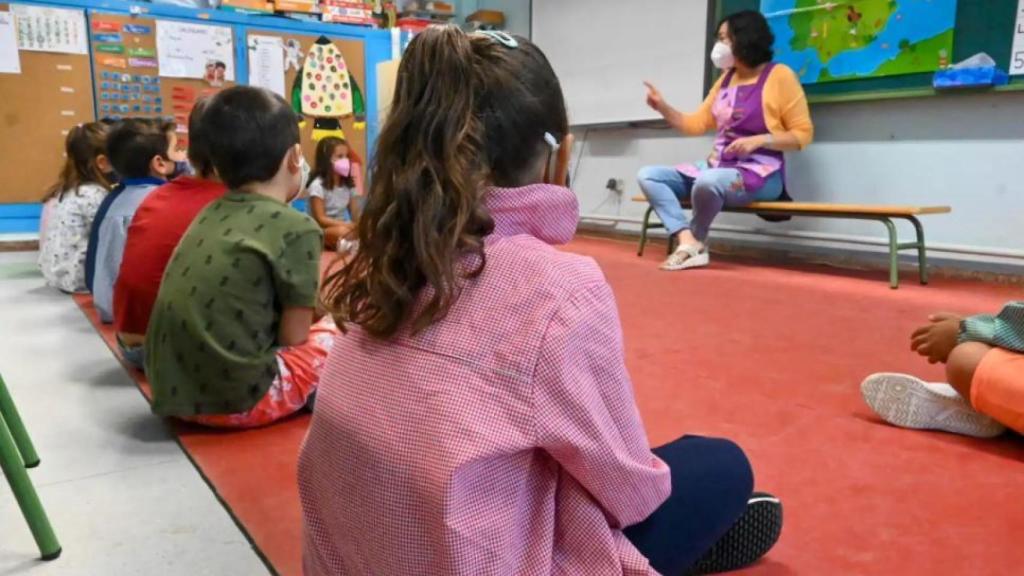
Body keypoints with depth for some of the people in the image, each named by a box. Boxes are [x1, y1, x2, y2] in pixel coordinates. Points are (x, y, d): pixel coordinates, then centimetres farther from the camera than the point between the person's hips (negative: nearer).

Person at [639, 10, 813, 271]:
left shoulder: (779, 75, -4)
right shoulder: (725, 79, 16)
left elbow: (803, 134, -5)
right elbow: (696, 124, 16)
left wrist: (760, 139, -18)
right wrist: (662, 107, 2)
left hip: (760, 173, -8)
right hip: (717, 166, 8)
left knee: (708, 181, -41)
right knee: (648, 175, -7)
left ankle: (695, 240, -10)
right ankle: (689, 243, -25)